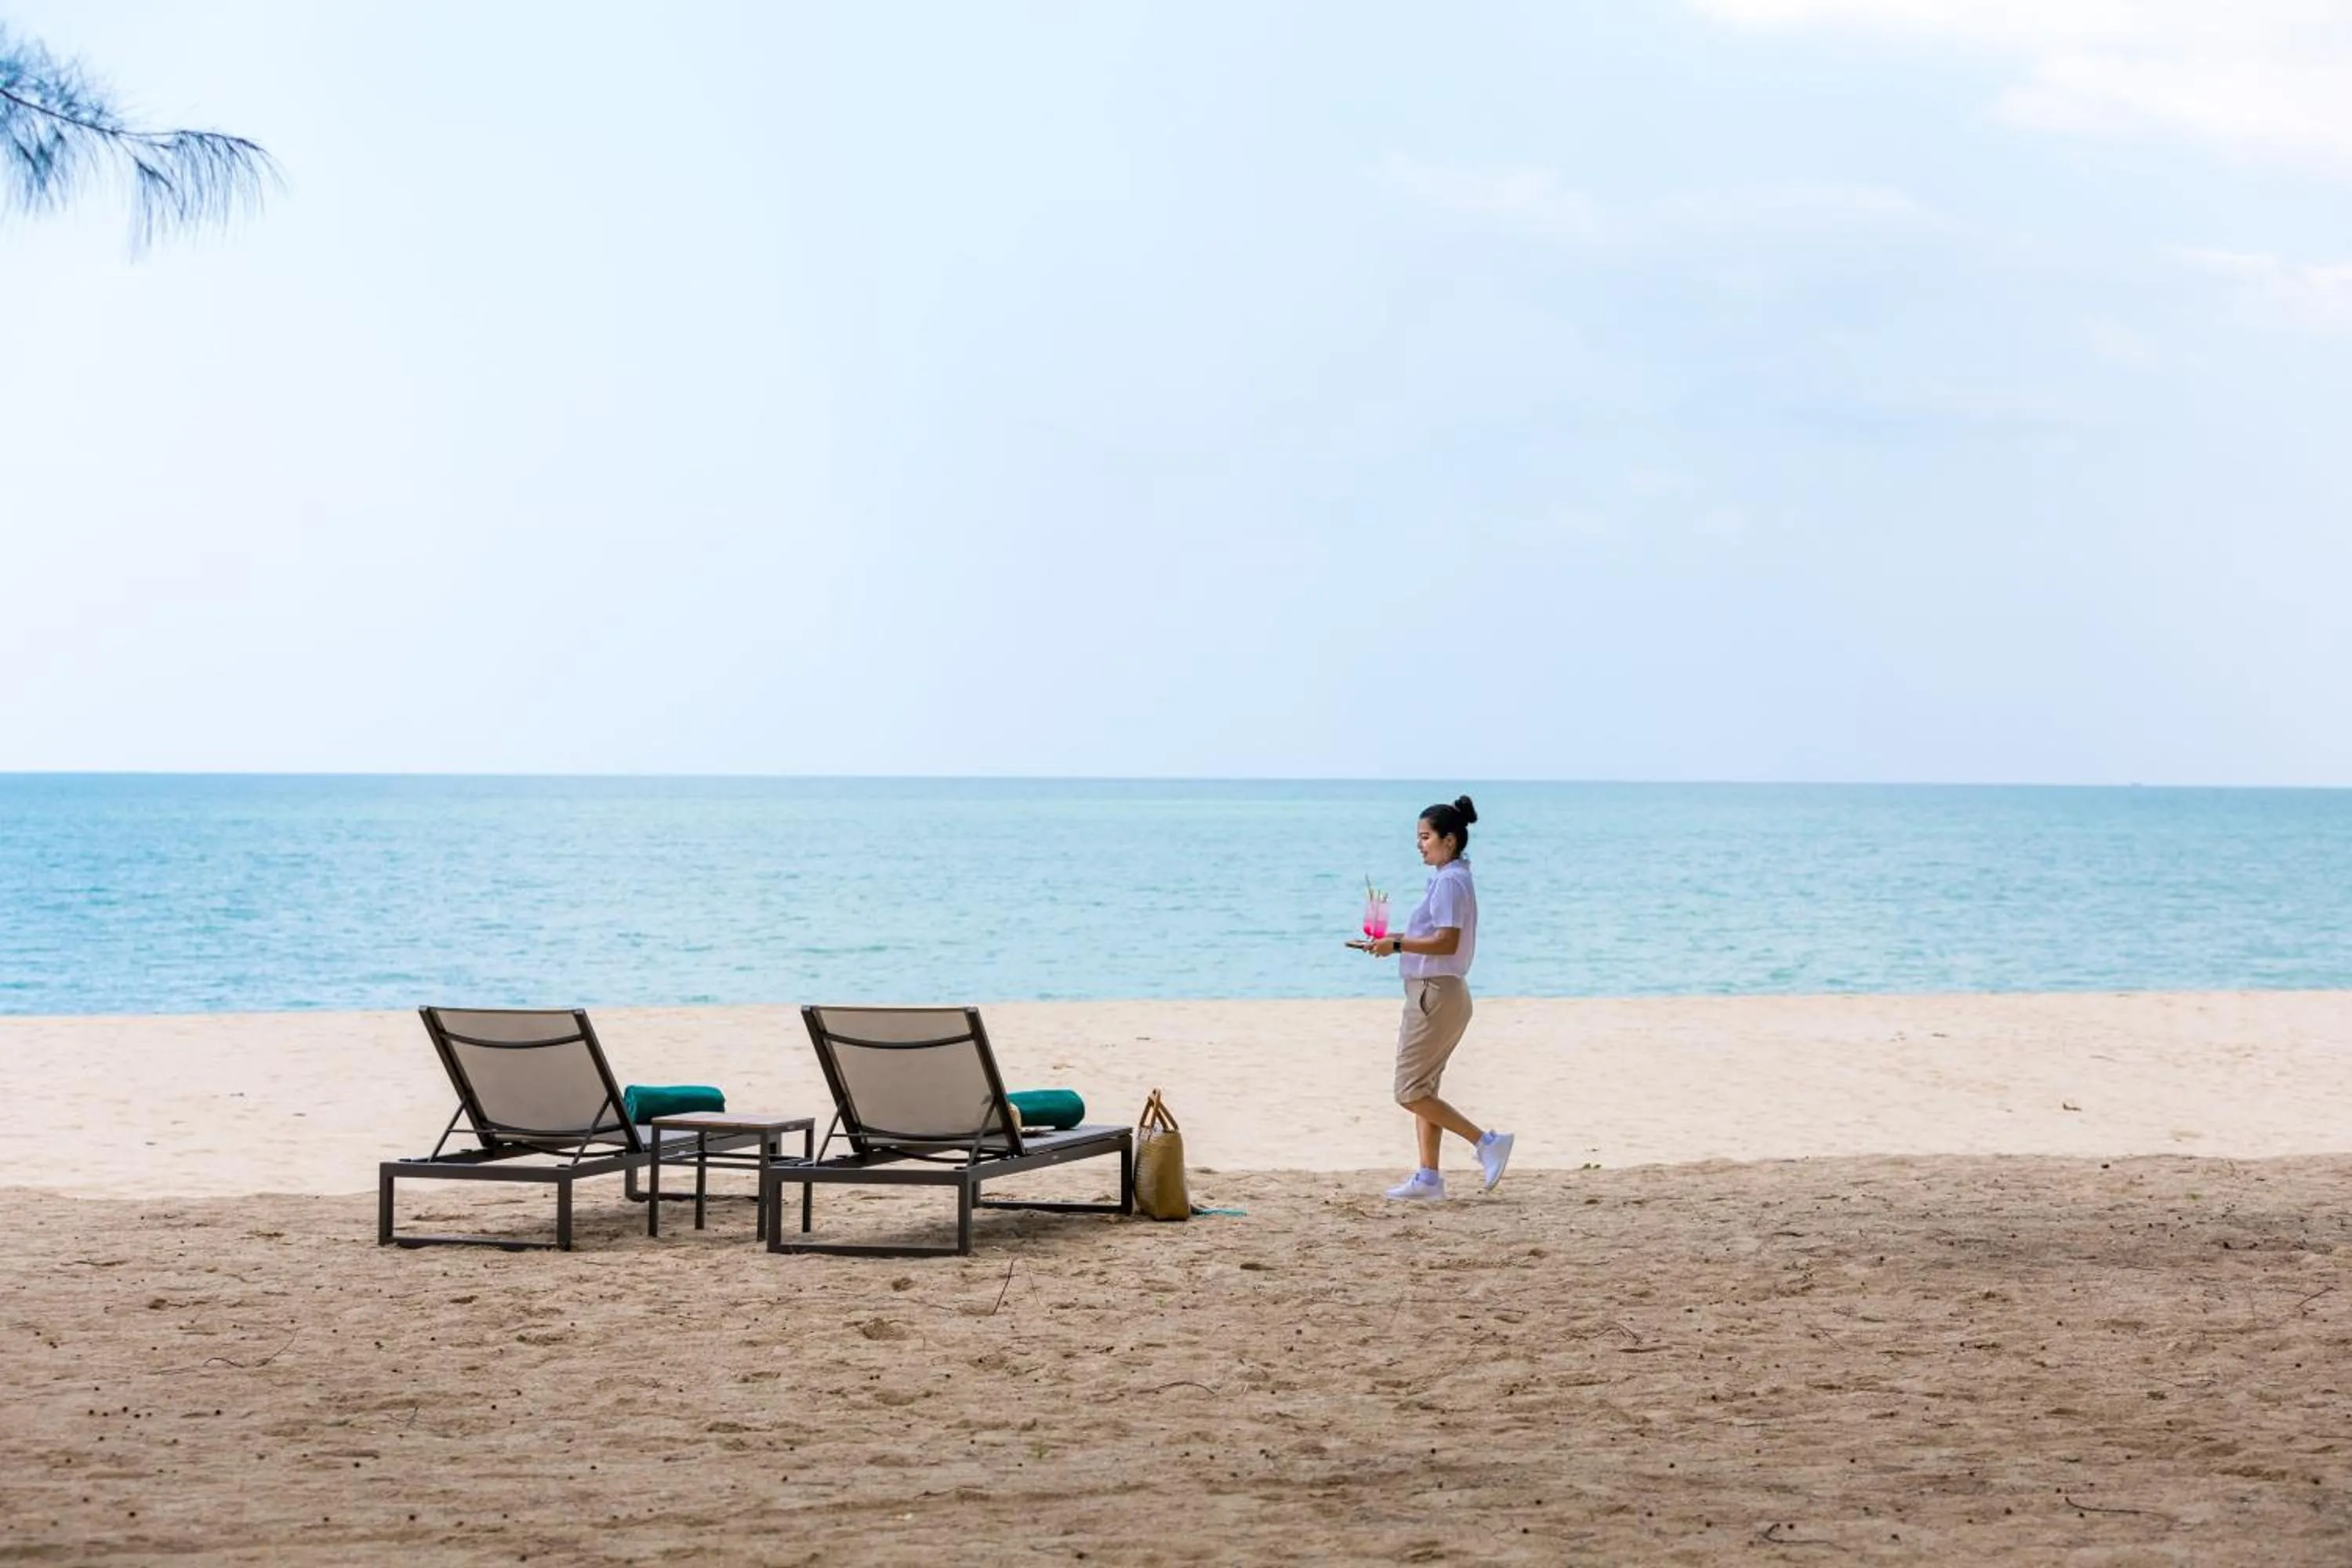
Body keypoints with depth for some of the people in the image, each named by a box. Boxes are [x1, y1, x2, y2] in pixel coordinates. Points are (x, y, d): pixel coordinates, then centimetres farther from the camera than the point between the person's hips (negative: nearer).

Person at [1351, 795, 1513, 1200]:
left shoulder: (1449, 882, -16)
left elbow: (1447, 941, -25)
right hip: (1435, 992, 11)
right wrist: (1397, 941, 11)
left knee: (1411, 1092, -8)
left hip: (1435, 995, -11)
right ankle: (1428, 1176, 12)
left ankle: (1486, 1142, -9)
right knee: (1421, 1089, 12)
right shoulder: (1450, 879, 15)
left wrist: (1397, 944, -20)